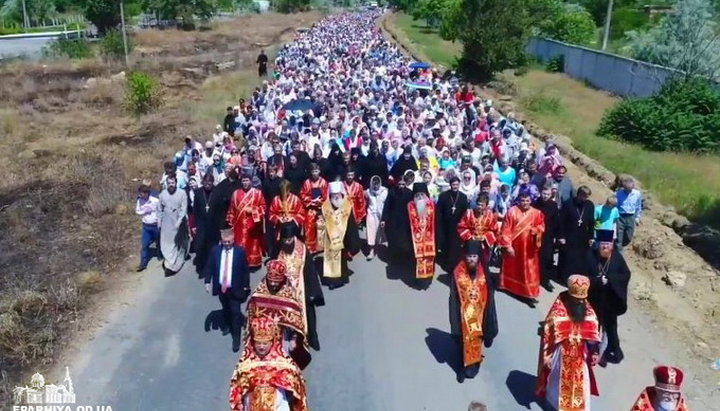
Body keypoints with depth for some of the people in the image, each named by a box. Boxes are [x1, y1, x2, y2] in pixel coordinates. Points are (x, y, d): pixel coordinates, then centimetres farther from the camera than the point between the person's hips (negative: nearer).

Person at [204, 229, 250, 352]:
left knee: (236, 313, 2)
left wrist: (246, 286, -3)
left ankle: (236, 338, 14)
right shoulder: (215, 250, -7)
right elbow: (209, 266, 2)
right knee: (225, 309, 24)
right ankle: (227, 325, 52)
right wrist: (207, 282, -6)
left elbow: (245, 269, -6)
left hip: (235, 288, -3)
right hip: (221, 287, 3)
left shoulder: (240, 251, -13)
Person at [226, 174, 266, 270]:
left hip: (253, 224, -2)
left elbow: (263, 207, -2)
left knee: (253, 244, 5)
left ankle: (254, 263, 16)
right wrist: (231, 222, 6)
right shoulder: (236, 193, 7)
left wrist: (252, 210, -16)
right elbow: (232, 209, 9)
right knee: (240, 244, 4)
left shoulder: (257, 193, -1)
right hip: (240, 225, 2)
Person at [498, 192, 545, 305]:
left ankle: (530, 294, 7)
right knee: (511, 267, 17)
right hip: (514, 245, -1)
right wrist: (507, 245, -15)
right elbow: (506, 230, -11)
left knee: (529, 270, 2)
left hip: (529, 247, 1)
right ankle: (508, 286, 38)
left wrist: (535, 230, -19)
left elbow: (541, 226, 5)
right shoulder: (512, 211, -10)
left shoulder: (536, 213, -2)